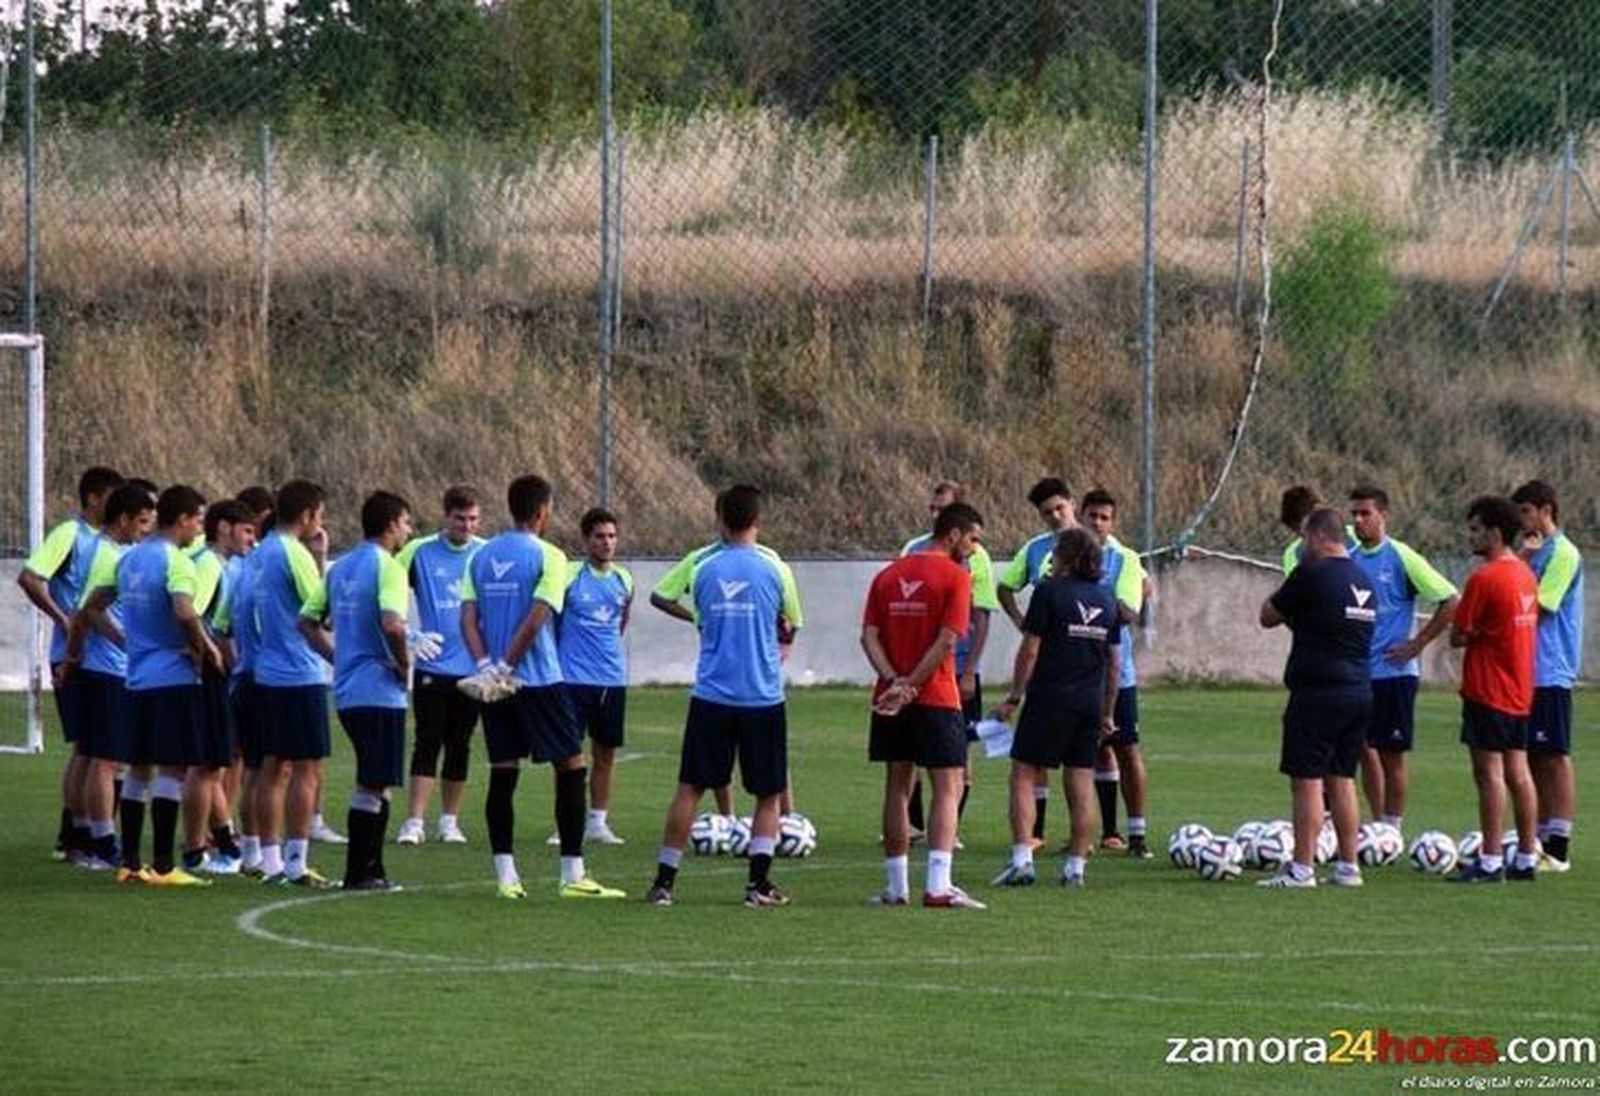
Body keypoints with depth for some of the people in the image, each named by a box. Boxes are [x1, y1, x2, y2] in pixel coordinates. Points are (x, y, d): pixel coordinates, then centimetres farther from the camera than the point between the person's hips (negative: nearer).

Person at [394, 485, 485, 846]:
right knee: (428, 744, -7)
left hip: (472, 668, 2)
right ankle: (414, 822, -8)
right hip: (432, 667, -2)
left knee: (459, 746, 8)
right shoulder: (420, 552, -3)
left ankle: (449, 820, 18)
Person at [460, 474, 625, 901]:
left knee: (502, 773, 7)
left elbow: (468, 618, 0)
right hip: (539, 681, -5)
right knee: (571, 768, 3)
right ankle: (572, 875, 1)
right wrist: (506, 667, -13)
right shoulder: (548, 557, -8)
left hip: (495, 685, 5)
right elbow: (536, 619, -17)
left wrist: (486, 665, -7)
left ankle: (506, 876, 4)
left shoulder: (482, 556, 9)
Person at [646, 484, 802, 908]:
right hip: (763, 695, -1)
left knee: (690, 788, 5)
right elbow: (790, 628, 12)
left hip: (711, 694, 1)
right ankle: (759, 882, -1)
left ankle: (664, 881, 4)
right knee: (768, 794, 9)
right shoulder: (774, 568, -3)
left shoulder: (704, 570, 2)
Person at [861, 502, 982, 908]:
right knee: (947, 787, -3)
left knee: (897, 787, 12)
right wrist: (911, 685, -13)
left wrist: (896, 681, -9)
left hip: (891, 699, 5)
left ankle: (897, 886, 14)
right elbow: (947, 641, -15)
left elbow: (869, 637, 2)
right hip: (937, 699, -5)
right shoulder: (955, 577, -7)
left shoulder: (889, 575, 11)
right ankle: (938, 886, -15)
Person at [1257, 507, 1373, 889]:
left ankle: (1302, 868, -7)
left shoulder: (1312, 575, -11)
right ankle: (1348, 866, 14)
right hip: (1359, 690, 8)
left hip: (1318, 690, -8)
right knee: (1342, 779, 13)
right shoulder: (1362, 579, 13)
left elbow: (1268, 616, -2)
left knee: (1307, 780, -5)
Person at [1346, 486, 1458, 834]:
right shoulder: (1350, 559, 8)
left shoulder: (1401, 558, -9)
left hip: (1393, 672, -6)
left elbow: (1450, 602, -11)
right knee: (1365, 750, 7)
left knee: (1393, 753, -1)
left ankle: (1393, 829, 6)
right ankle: (1378, 824, 15)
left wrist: (1417, 644, -11)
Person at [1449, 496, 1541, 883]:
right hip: (1519, 689, 8)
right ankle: (1526, 858, 12)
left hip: (1488, 691, -8)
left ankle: (1490, 862, -7)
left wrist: (1466, 633, 6)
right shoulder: (1526, 575, 10)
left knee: (1489, 772, -6)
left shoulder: (1483, 579, -16)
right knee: (1517, 771, 10)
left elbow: (1458, 636, -14)